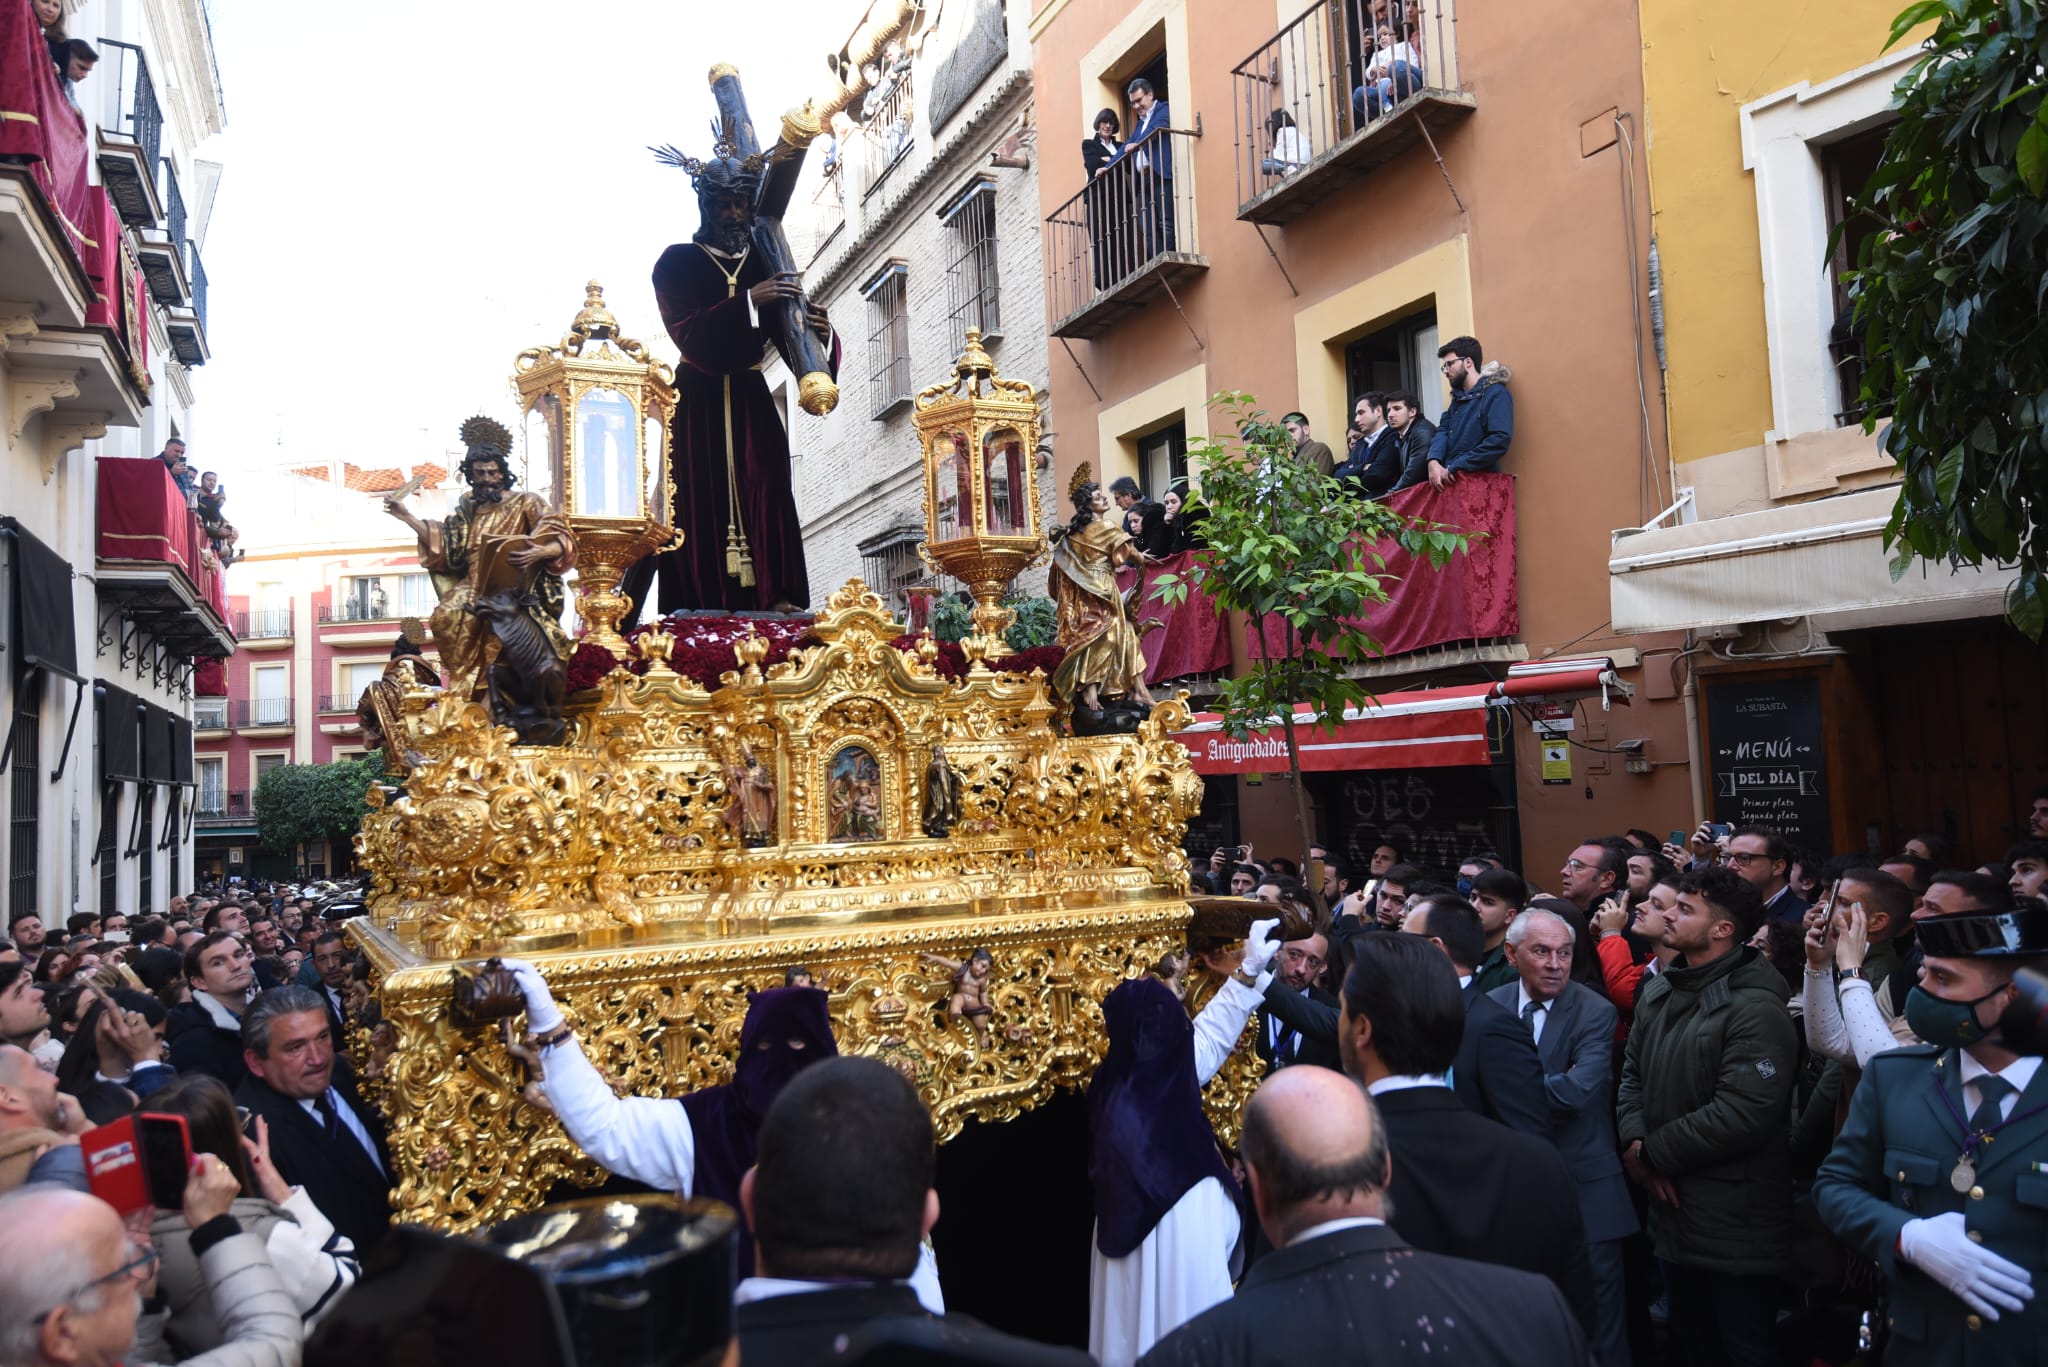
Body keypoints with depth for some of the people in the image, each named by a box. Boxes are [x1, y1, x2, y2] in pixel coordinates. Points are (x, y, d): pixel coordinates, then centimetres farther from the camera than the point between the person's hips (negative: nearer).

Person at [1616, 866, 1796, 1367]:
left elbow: (1741, 1113, -27)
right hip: (1673, 1210, 8)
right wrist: (1634, 1143, -9)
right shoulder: (1658, 992, 8)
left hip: (1737, 1225, -8)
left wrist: (1653, 1153, -17)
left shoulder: (1755, 1008, -20)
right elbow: (1633, 1074, 10)